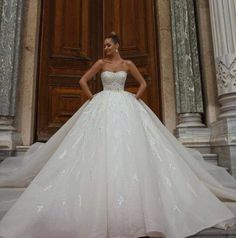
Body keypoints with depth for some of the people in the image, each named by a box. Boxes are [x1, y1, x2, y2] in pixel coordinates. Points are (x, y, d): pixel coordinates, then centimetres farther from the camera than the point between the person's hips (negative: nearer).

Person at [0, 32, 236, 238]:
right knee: (101, 146, -10)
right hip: (103, 107, 0)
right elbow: (83, 80, 8)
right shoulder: (101, 63, 10)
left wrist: (135, 99, 1)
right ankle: (103, 192, 0)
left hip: (124, 107, 1)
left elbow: (143, 83, 15)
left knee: (128, 144, -10)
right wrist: (93, 100, 0)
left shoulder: (128, 64, 11)